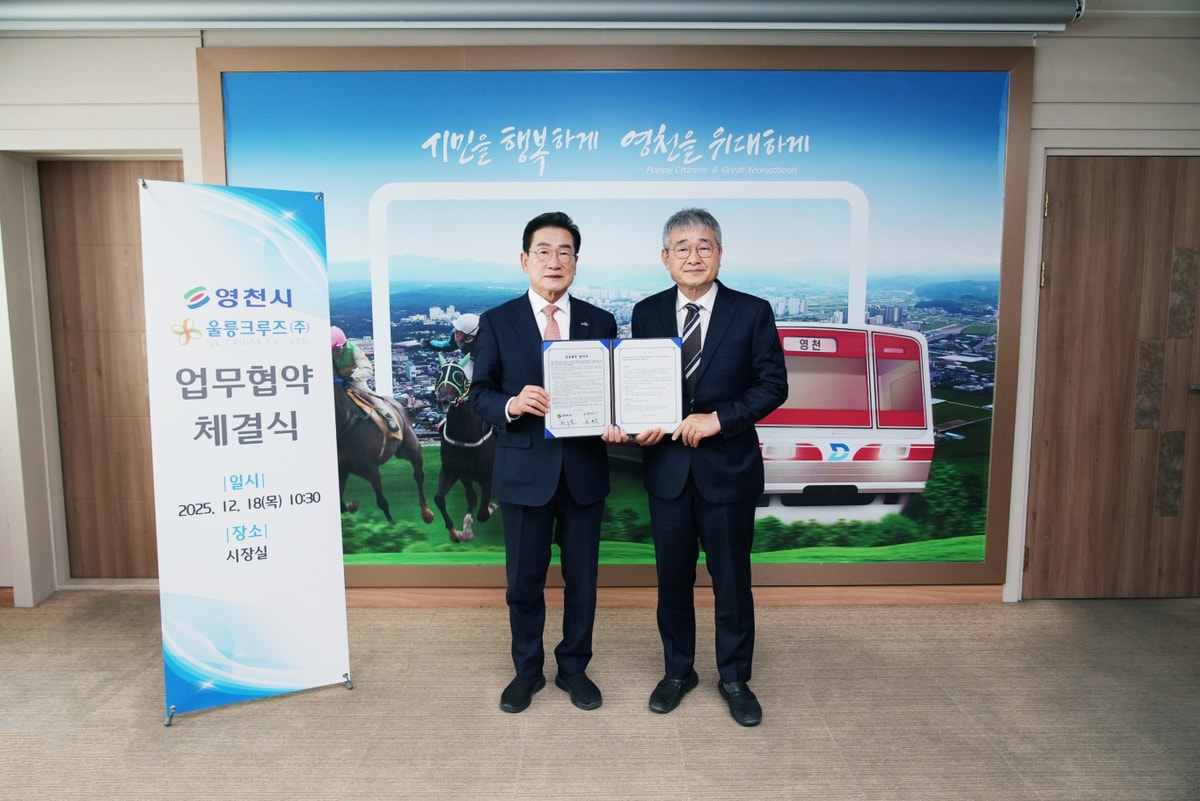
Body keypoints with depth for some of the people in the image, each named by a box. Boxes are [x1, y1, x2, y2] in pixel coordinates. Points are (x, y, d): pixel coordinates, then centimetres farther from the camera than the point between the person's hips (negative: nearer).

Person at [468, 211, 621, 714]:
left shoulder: (600, 323, 5)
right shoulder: (497, 322, 0)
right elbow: (479, 393, -1)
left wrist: (614, 424, -16)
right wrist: (512, 404, -22)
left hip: (584, 470, 2)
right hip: (524, 470, -1)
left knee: (582, 578, 13)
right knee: (523, 580, 12)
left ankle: (574, 667, 34)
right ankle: (527, 669, 33)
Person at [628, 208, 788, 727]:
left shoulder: (752, 312, -4)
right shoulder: (646, 314, 4)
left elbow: (774, 384, -6)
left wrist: (719, 418, -18)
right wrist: (640, 425, -12)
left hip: (728, 466, -2)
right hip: (666, 465, 2)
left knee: (732, 578, 10)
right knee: (672, 577, 14)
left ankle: (734, 678, 31)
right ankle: (678, 671, 35)